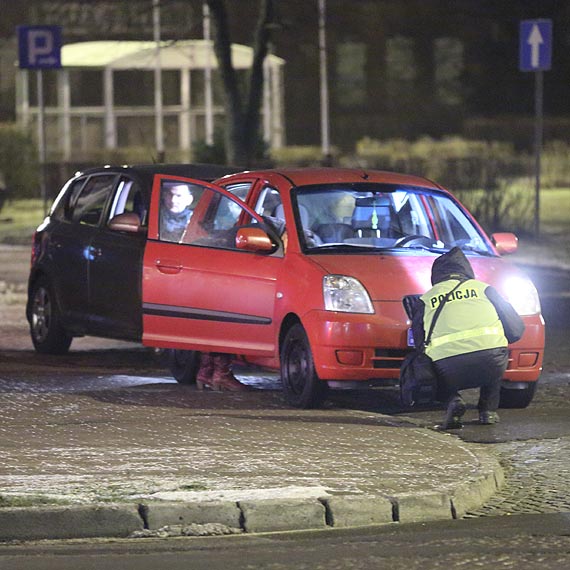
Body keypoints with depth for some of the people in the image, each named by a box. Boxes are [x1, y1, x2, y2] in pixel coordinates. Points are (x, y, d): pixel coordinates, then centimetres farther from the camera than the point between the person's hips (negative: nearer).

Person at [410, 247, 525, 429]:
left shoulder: (425, 300, 23)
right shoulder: (483, 288, 24)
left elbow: (419, 343, 21)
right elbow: (516, 329, 23)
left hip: (448, 368, -1)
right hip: (491, 364, 1)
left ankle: (452, 400, -1)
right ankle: (488, 409, 24)